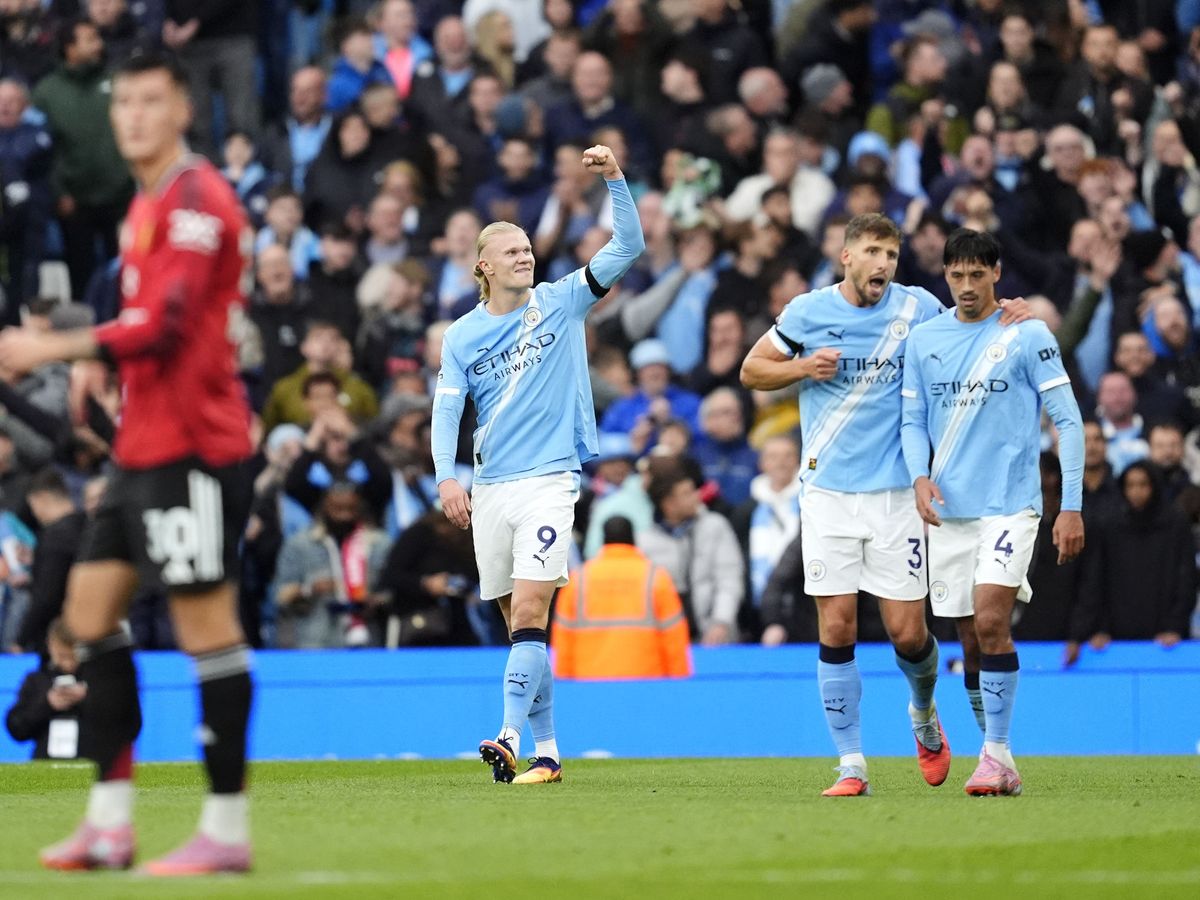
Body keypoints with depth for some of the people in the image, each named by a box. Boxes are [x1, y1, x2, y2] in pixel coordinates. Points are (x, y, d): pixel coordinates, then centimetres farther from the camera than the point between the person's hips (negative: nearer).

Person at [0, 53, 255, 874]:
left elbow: (165, 325, -22)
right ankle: (111, 824, 11)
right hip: (144, 444, 10)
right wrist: (99, 364, 13)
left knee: (206, 621, -7)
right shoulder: (148, 205, 17)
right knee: (91, 607, 8)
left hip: (191, 444, -10)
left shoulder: (197, 199, -13)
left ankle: (227, 829, -3)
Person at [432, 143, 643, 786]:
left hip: (549, 480, -3)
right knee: (520, 622, 7)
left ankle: (511, 737, -25)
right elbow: (446, 408, 2)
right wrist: (446, 476, -14)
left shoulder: (559, 303, 4)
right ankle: (546, 751, 13)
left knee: (529, 610, -17)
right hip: (490, 489, 3)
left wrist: (614, 178, -13)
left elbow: (627, 247, -1)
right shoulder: (461, 336, 8)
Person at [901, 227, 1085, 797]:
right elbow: (913, 422, 14)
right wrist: (920, 477, -6)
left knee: (990, 621, -18)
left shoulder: (1028, 336, -4)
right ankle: (1000, 767, 13)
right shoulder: (922, 340, 8)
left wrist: (1072, 506, -8)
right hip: (949, 510, 4)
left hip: (1011, 504, -4)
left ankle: (996, 752, -12)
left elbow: (1067, 420, -3)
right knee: (971, 639, 5)